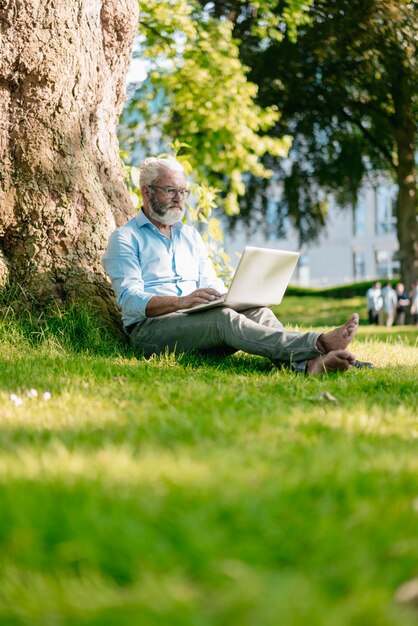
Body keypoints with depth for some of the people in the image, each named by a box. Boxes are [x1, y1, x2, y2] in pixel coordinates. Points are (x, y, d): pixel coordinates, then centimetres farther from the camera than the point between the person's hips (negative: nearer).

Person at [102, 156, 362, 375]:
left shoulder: (190, 235, 26)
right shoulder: (125, 238, 4)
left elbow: (212, 286, 20)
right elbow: (131, 300, -11)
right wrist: (182, 301, -28)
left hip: (198, 319, 6)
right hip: (151, 328, -6)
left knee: (258, 312, -23)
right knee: (223, 318, -34)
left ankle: (308, 363, -55)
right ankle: (318, 344, -52)